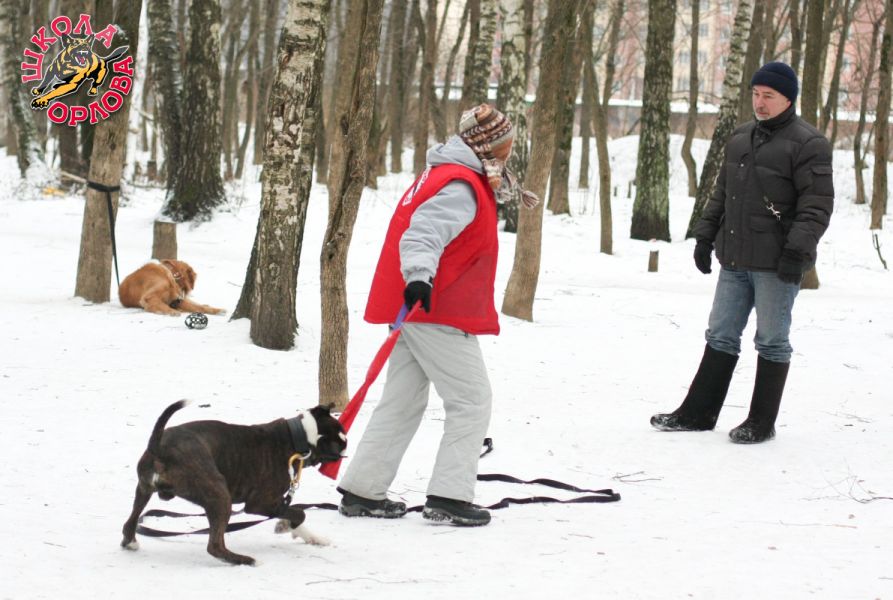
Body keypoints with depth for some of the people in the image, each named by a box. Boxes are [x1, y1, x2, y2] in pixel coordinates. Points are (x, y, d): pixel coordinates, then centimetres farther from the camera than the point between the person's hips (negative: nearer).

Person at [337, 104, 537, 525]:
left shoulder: (445, 175, 18)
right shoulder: (460, 187, -15)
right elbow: (423, 232, -29)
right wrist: (419, 275, -46)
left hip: (417, 308, 10)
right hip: (439, 313, -10)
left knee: (403, 402, 12)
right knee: (472, 400, -4)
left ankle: (362, 491, 14)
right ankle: (450, 496, -6)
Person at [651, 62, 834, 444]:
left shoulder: (807, 144, -9)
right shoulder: (740, 140, 15)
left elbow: (817, 205, -15)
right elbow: (722, 194, 23)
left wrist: (797, 250, -23)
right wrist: (705, 236, 17)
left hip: (776, 266, -7)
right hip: (734, 259, 7)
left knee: (772, 341, 2)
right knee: (721, 336, 11)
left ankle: (762, 423, 10)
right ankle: (698, 413, 17)